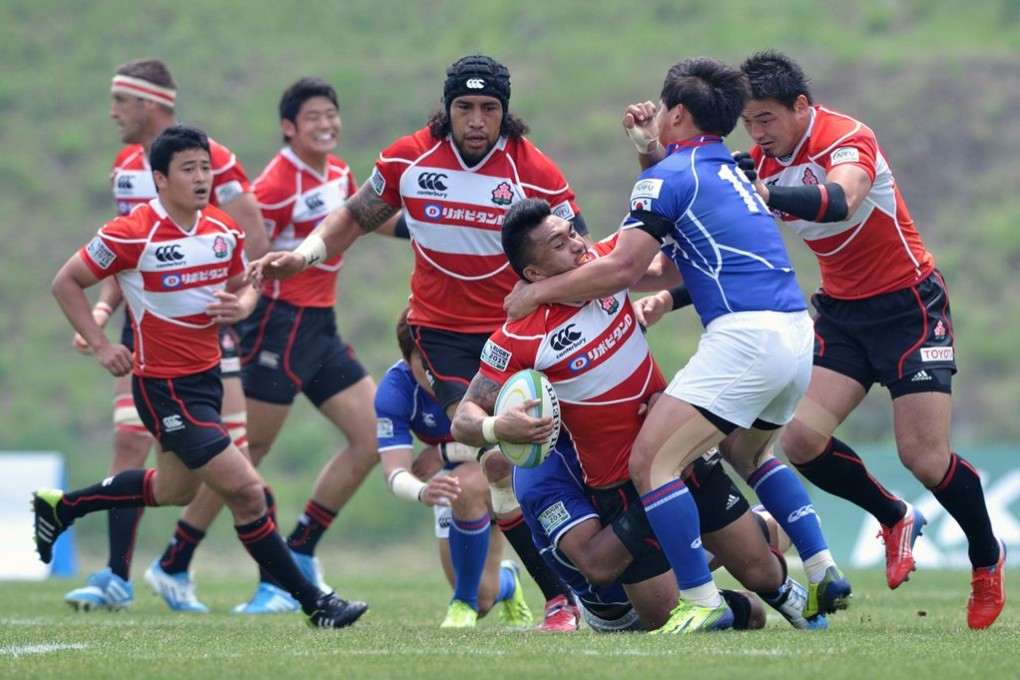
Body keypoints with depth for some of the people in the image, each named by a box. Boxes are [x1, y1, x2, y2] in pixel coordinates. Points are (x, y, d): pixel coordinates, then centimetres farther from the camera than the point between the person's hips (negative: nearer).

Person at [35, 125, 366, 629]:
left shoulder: (224, 232, 1)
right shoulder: (132, 234, -17)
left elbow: (244, 285, 17)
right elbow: (66, 283, -6)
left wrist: (241, 305, -7)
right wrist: (100, 345, -12)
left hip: (207, 376, 8)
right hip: (164, 387, -8)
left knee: (174, 489, 26)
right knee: (246, 491, -13)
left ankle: (58, 507, 45)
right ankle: (312, 603, -5)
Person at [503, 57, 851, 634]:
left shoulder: (670, 175, -3)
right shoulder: (730, 171, 22)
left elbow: (621, 270, -10)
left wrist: (539, 292, 3)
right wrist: (654, 147, 33)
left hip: (745, 335, -9)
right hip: (796, 333, 9)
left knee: (651, 460, -9)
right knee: (749, 452, 33)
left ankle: (702, 603, -16)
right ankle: (825, 573, 23)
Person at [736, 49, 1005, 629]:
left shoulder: (848, 139, -22)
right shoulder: (764, 161, -1)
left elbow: (839, 200, -43)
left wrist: (764, 194, -55)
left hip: (907, 304, -6)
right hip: (842, 312, 6)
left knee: (924, 456, -12)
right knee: (802, 438, -13)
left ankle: (988, 558, 16)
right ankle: (896, 519, 14)